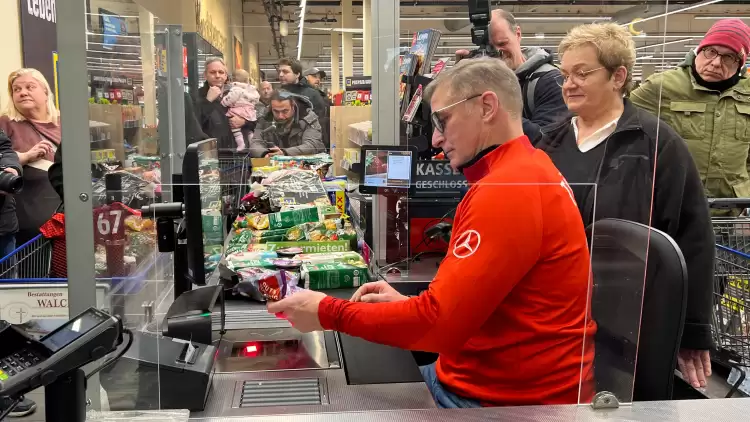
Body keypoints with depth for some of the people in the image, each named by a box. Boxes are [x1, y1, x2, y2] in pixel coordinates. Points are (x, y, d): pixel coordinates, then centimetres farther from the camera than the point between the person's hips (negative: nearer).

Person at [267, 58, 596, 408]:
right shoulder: (530, 171, 11)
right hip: (504, 381, 9)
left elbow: (440, 322, -25)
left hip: (508, 400, -9)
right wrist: (406, 303, 5)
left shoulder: (509, 188, -23)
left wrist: (328, 313, -14)